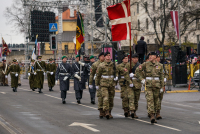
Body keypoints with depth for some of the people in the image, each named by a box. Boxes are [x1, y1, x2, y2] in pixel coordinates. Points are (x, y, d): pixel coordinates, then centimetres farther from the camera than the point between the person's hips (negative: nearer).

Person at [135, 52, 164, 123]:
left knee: (155, 101, 8)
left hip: (156, 85, 3)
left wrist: (162, 87, 7)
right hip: (148, 84, -3)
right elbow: (137, 72, 5)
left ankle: (153, 114, 21)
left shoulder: (159, 66, 7)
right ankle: (152, 116, -24)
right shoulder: (145, 64, 0)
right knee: (150, 100, -15)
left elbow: (161, 76, 10)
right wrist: (142, 79, -7)